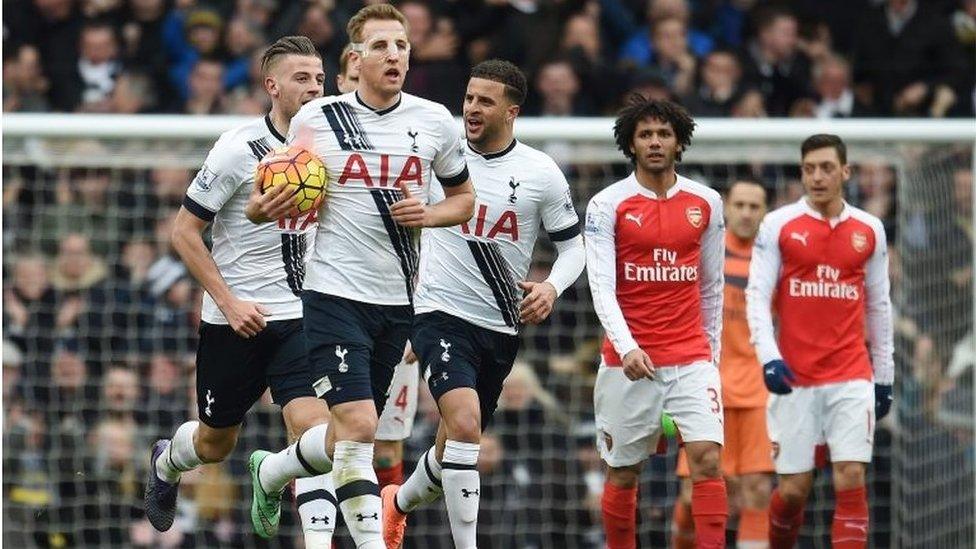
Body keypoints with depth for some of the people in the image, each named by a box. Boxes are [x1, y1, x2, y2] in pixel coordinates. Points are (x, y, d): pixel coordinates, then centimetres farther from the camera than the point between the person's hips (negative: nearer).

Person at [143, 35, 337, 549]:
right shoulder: (238, 149, -13)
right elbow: (185, 231, -10)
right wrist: (230, 302, -15)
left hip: (299, 315, 3)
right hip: (234, 320, -3)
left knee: (313, 425, -18)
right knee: (216, 442, 14)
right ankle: (166, 462, 48)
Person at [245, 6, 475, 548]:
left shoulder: (434, 121, 4)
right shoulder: (315, 119, -3)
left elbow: (464, 197, 15)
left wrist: (428, 214, -5)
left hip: (398, 300, 4)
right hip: (334, 294, -4)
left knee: (354, 433, 13)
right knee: (358, 426, -17)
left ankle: (270, 472, 42)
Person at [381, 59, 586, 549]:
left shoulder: (541, 174, -2)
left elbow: (573, 246, 5)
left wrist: (551, 287, -13)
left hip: (502, 326, 3)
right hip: (440, 314, -3)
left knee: (455, 449, 16)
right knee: (464, 423, -25)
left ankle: (399, 502, 47)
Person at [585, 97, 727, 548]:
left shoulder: (706, 203, 7)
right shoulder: (607, 205, -3)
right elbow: (602, 287, -11)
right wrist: (626, 347, -25)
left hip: (691, 359, 1)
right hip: (628, 361, -1)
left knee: (707, 457, -14)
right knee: (622, 474, 6)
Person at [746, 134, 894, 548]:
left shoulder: (869, 230, 9)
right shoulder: (778, 225, 1)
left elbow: (879, 305, 15)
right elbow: (757, 296, -3)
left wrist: (884, 374, 15)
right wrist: (768, 357, -16)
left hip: (851, 378, 1)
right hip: (794, 377, -1)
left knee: (851, 479, -11)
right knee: (793, 489, 0)